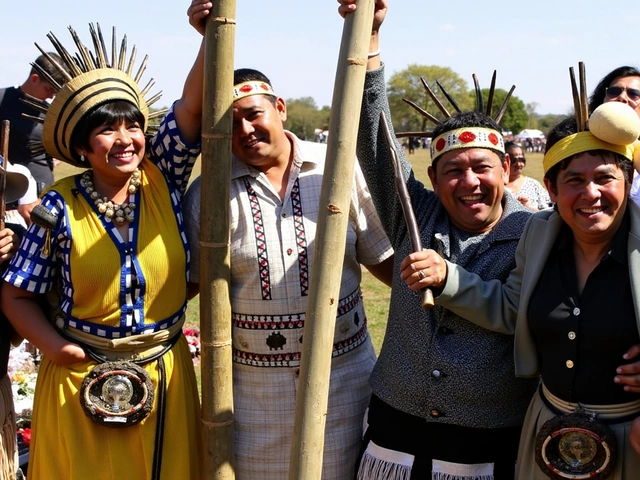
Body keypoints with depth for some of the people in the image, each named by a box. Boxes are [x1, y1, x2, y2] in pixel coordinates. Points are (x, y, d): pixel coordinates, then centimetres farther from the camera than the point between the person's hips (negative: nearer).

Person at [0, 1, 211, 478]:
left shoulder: (163, 180, -5)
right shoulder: (61, 206, -9)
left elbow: (192, 104, -17)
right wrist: (53, 344, -18)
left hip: (163, 377, 2)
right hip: (80, 381, -2)